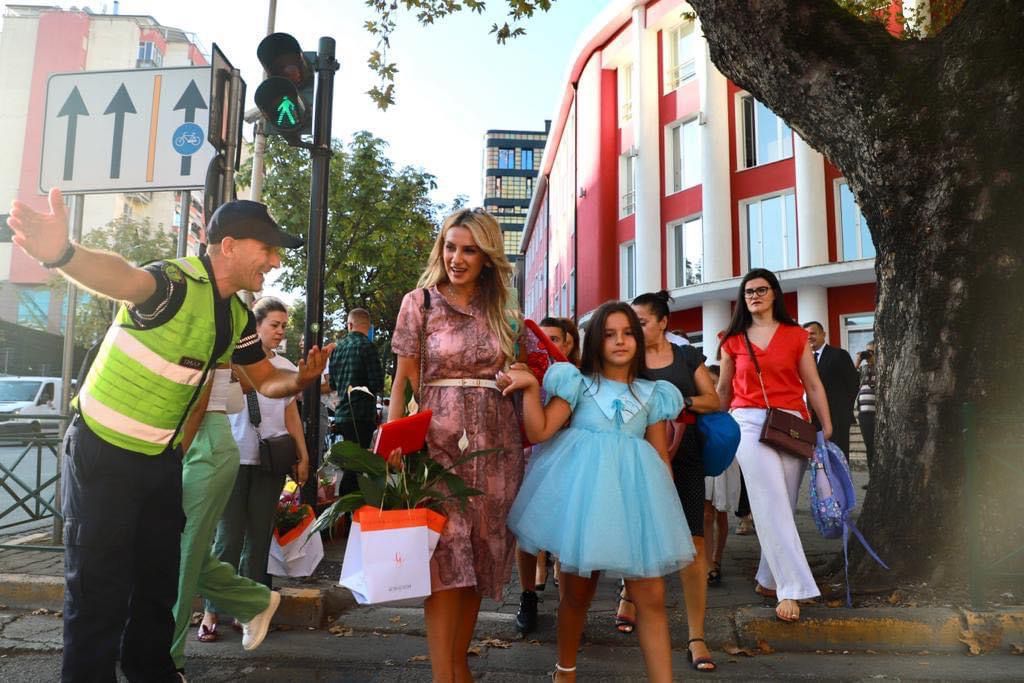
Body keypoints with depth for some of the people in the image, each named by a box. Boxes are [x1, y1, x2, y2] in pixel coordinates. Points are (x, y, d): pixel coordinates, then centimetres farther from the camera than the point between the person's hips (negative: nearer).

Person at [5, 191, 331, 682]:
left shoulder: (237, 317, 1)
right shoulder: (176, 281, -24)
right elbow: (125, 278, -47)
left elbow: (267, 380, 11)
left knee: (160, 584, 18)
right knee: (100, 593, 0)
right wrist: (62, 254, -69)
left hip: (161, 460, 8)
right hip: (101, 453, -7)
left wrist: (301, 378, -12)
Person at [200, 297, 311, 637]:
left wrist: (303, 457, 11)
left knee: (260, 536, 7)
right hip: (236, 457, -3)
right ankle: (212, 611, 11)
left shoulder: (286, 367, 10)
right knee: (229, 536, -2)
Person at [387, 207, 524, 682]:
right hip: (439, 439, -3)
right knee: (446, 555, -9)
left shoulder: (503, 310, 10)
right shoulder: (419, 302, 2)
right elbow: (404, 381, 1)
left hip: (496, 443, 3)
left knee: (481, 555, 8)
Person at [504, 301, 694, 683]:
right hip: (584, 488, -2)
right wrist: (531, 388, -13)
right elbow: (539, 432, -5)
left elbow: (661, 456, 13)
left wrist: (667, 505, 9)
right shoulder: (578, 383, 4)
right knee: (577, 591, 10)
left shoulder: (652, 394, 11)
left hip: (633, 492, 2)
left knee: (651, 596, -1)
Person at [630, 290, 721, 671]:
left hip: (684, 458, 0)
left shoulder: (688, 356, 7)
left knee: (693, 540, -5)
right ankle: (630, 593, 40)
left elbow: (714, 400, 5)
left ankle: (696, 637, 4)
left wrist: (682, 401, -13)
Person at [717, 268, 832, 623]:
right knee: (772, 506, -10)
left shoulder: (796, 335, 9)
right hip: (750, 421, -1)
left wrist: (827, 428, 2)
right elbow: (723, 388, 17)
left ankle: (768, 580, 19)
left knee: (782, 507, 4)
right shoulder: (733, 340, 9)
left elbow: (813, 385, 8)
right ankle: (792, 588, -7)